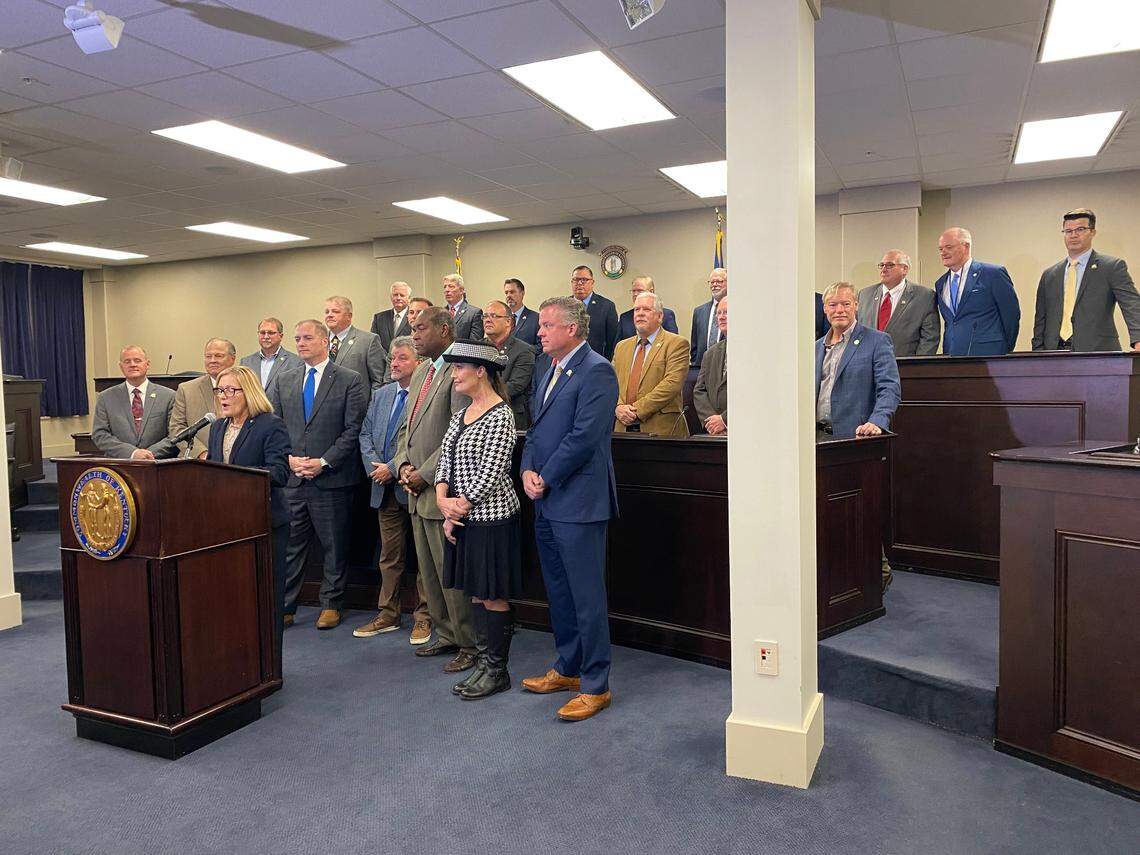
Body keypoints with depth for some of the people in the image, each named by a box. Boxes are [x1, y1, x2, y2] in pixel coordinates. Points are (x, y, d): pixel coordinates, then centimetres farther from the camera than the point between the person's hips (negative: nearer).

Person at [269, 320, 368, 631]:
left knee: (334, 546, 8)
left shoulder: (350, 381, -2)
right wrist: (289, 459, -5)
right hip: (291, 478, 3)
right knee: (288, 546, 7)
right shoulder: (284, 381, 11)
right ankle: (284, 607, 16)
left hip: (332, 478, -3)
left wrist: (323, 462, -13)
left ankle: (331, 605, 22)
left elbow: (353, 430, -7)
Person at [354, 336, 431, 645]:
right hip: (386, 490, 7)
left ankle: (423, 616, 17)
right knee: (389, 555, 15)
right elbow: (365, 434, 14)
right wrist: (374, 467, -2)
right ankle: (388, 614, 26)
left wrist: (392, 468, -16)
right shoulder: (380, 394, 13)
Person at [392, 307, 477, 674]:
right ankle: (446, 635, 30)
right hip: (417, 492, 9)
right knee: (430, 571, 17)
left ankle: (470, 645, 13)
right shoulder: (420, 372, 16)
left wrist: (425, 475, -16)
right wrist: (404, 465, 3)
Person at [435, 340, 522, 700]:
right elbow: (445, 461, 10)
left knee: (493, 595, 2)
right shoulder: (461, 414, 12)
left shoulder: (500, 415, -14)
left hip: (491, 517, -8)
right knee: (475, 592, 15)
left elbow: (491, 472, -17)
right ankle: (482, 661, 26)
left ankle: (497, 670, 14)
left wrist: (460, 506, -11)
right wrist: (443, 501, -4)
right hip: (462, 518, 8)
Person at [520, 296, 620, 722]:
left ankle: (596, 686, 10)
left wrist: (546, 479, -12)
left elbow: (584, 436, -19)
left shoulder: (596, 372, -12)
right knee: (558, 592, 18)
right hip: (547, 502, 9)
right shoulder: (550, 372, 17)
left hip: (578, 500, -9)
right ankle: (567, 669, 33)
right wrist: (528, 470, 1)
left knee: (587, 595, -2)